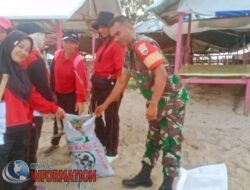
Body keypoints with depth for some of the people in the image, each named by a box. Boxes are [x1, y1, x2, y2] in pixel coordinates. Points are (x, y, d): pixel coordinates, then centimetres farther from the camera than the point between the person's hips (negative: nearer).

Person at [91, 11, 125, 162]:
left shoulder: (117, 43, -11)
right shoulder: (102, 43, 17)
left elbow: (120, 68, -18)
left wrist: (117, 86, -20)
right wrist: (94, 81, 14)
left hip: (111, 85, -9)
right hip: (99, 85, 9)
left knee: (111, 117, 3)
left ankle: (112, 151, 20)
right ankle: (102, 143, 37)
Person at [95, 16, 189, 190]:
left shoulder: (143, 45, -19)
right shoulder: (129, 53, 9)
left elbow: (161, 74, -28)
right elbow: (121, 83, 15)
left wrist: (153, 105, -26)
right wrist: (105, 105, 17)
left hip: (172, 99, -9)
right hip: (156, 101, 9)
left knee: (170, 141, 0)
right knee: (153, 138, 16)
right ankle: (145, 175, 29)